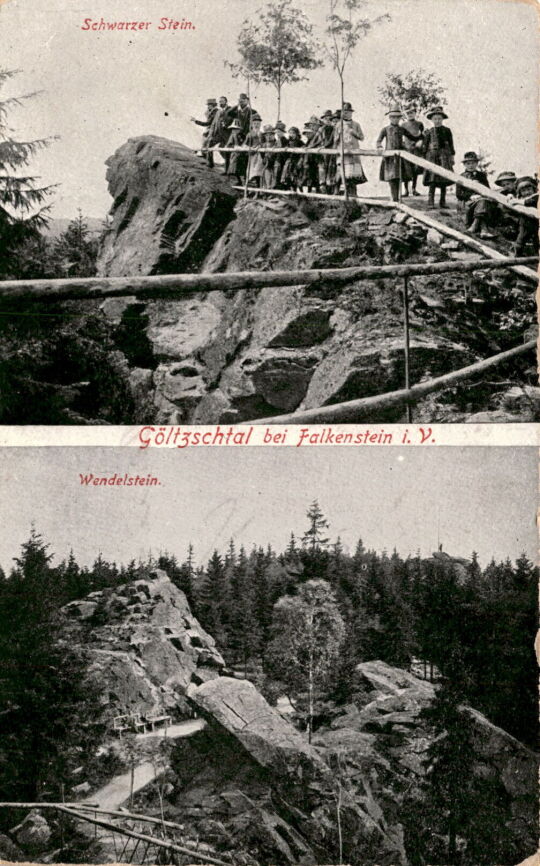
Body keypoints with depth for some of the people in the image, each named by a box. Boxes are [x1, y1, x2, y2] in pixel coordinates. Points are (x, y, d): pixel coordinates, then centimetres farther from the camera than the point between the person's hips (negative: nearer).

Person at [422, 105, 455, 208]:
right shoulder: (428, 132, 5)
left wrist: (452, 157, 7)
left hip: (444, 157, 2)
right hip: (432, 156, -2)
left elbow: (451, 145, 11)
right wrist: (424, 159, 1)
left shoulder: (447, 131, 9)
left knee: (444, 180, 3)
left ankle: (443, 201, 10)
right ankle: (430, 201, -11)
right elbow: (425, 146, 6)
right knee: (433, 179, -11)